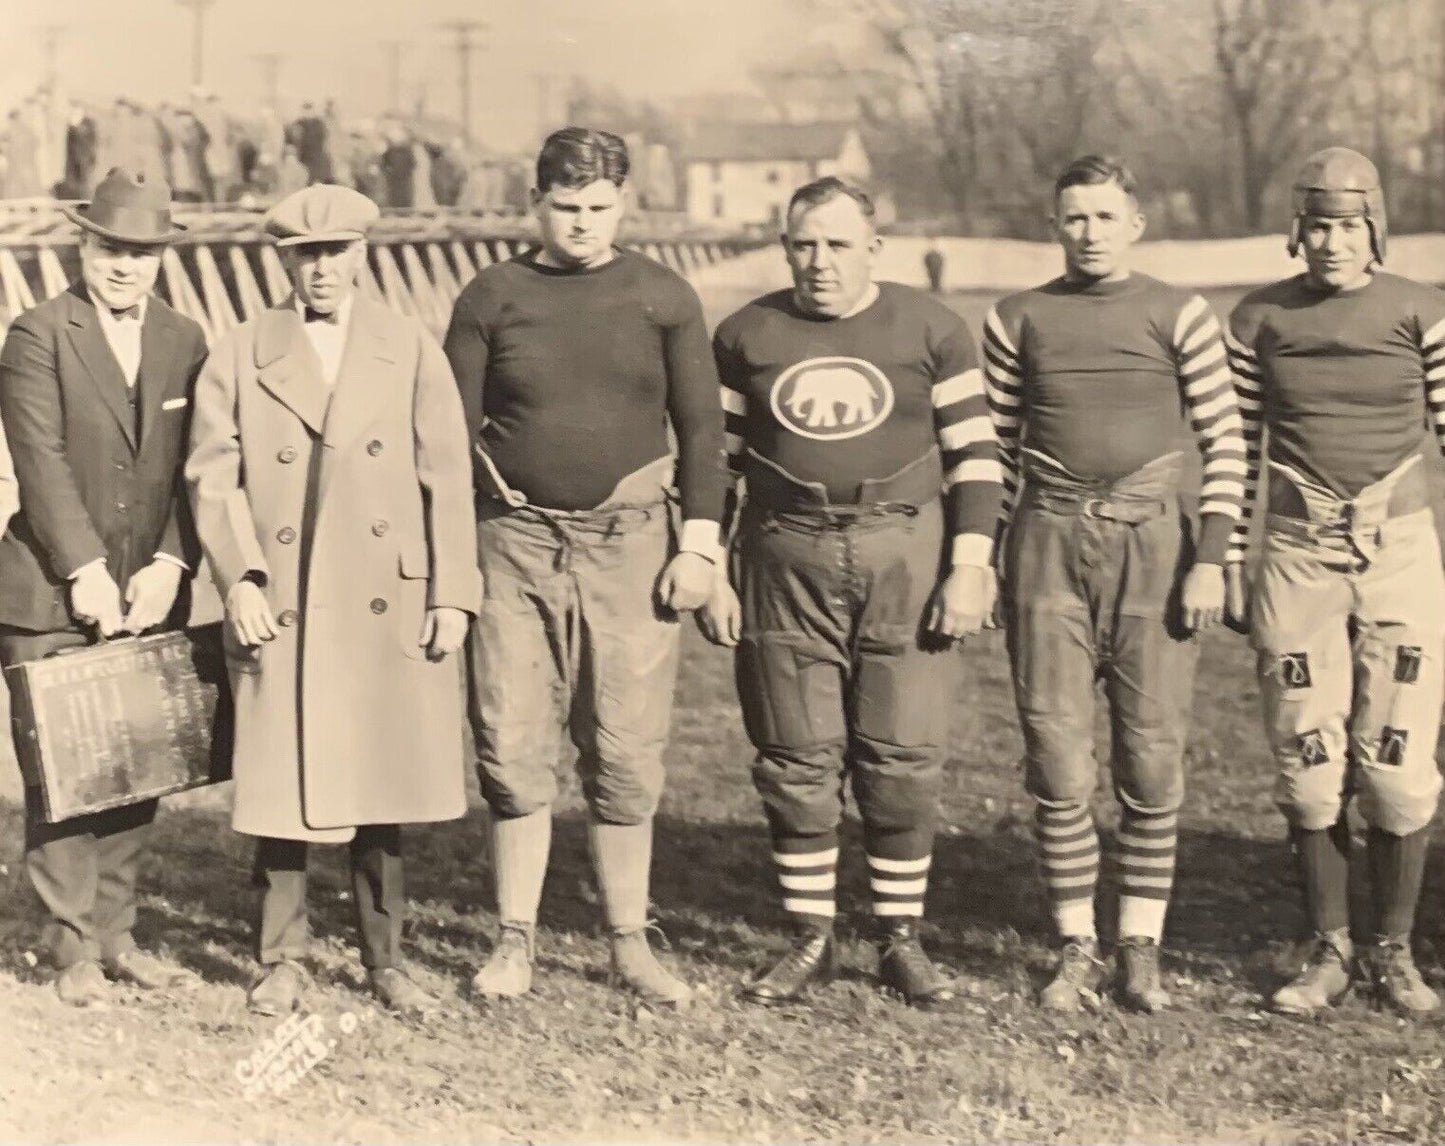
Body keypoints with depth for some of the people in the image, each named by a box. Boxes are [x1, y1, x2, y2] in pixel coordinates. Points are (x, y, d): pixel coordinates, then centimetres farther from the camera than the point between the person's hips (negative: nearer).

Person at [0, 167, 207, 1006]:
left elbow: (196, 468, 5)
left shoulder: (185, 343, 9)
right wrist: (85, 572, -14)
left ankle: (117, 933, 17)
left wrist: (170, 565, -7)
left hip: (149, 592, 4)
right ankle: (74, 946, 9)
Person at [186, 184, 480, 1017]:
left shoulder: (411, 350, 6)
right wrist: (239, 578, -11)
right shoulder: (239, 358, 6)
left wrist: (453, 594, -2)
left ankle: (386, 961, 19)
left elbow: (448, 477, 4)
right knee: (280, 787, 2)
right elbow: (213, 479, 3)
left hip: (388, 609, 0)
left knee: (384, 787, 5)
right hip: (281, 611, 0)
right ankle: (283, 961, 17)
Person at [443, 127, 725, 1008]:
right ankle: (517, 941, 14)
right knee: (514, 746, 2)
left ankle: (631, 943, 14)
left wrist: (700, 543, -3)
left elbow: (701, 426, 5)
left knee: (627, 752, 3)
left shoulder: (664, 299, 5)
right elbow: (453, 428, 6)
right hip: (517, 542, 0)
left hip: (628, 545, 0)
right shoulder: (493, 298, 4)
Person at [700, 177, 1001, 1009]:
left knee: (905, 761, 0)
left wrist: (969, 568, -4)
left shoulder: (930, 330, 3)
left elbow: (974, 452, 3)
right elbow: (714, 456, 12)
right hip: (787, 561, 1)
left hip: (904, 556, -1)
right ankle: (811, 940, 15)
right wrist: (712, 574, 7)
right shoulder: (747, 336, 8)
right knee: (798, 765, 3)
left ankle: (902, 940, 13)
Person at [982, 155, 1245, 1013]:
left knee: (1153, 761, 0)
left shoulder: (1180, 317, 3)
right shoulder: (1017, 321, 8)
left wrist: (1211, 558, -5)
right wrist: (982, 561, 8)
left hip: (1151, 541, -1)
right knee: (1058, 759, 0)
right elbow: (998, 448, 12)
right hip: (1048, 545, 1)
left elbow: (1226, 444, 3)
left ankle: (1143, 948, 11)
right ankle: (1077, 949, 10)